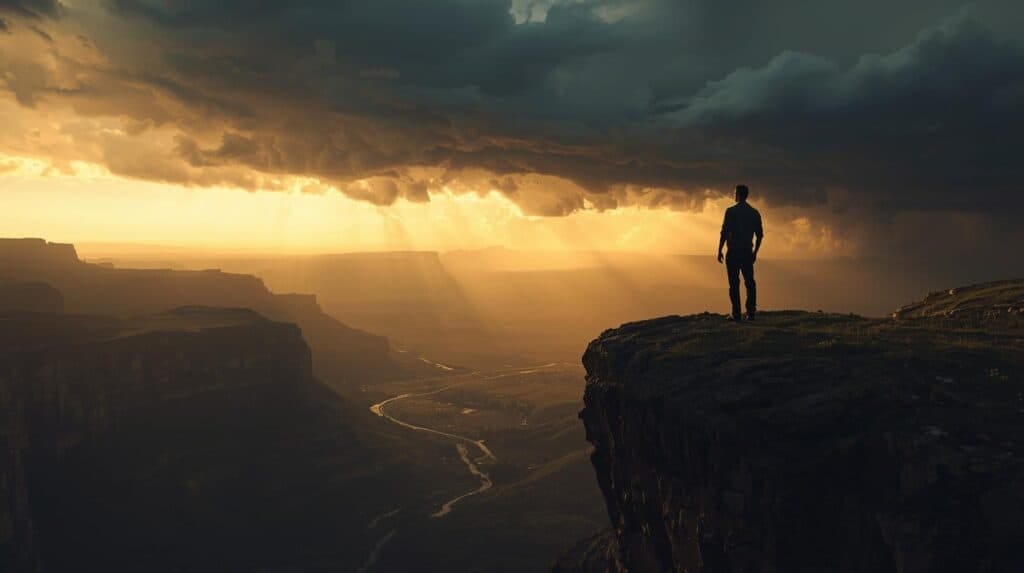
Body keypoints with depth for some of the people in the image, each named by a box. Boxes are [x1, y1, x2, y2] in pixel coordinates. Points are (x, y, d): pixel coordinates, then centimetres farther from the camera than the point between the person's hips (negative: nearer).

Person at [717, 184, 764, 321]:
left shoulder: (731, 211, -6)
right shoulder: (754, 213, 8)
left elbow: (724, 233, -10)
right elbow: (760, 234, 10)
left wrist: (719, 250, -4)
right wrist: (755, 252, 20)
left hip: (733, 251, -4)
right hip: (748, 252, 4)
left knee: (734, 283, -2)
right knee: (750, 281, 9)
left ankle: (736, 313, -3)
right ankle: (751, 311, 3)